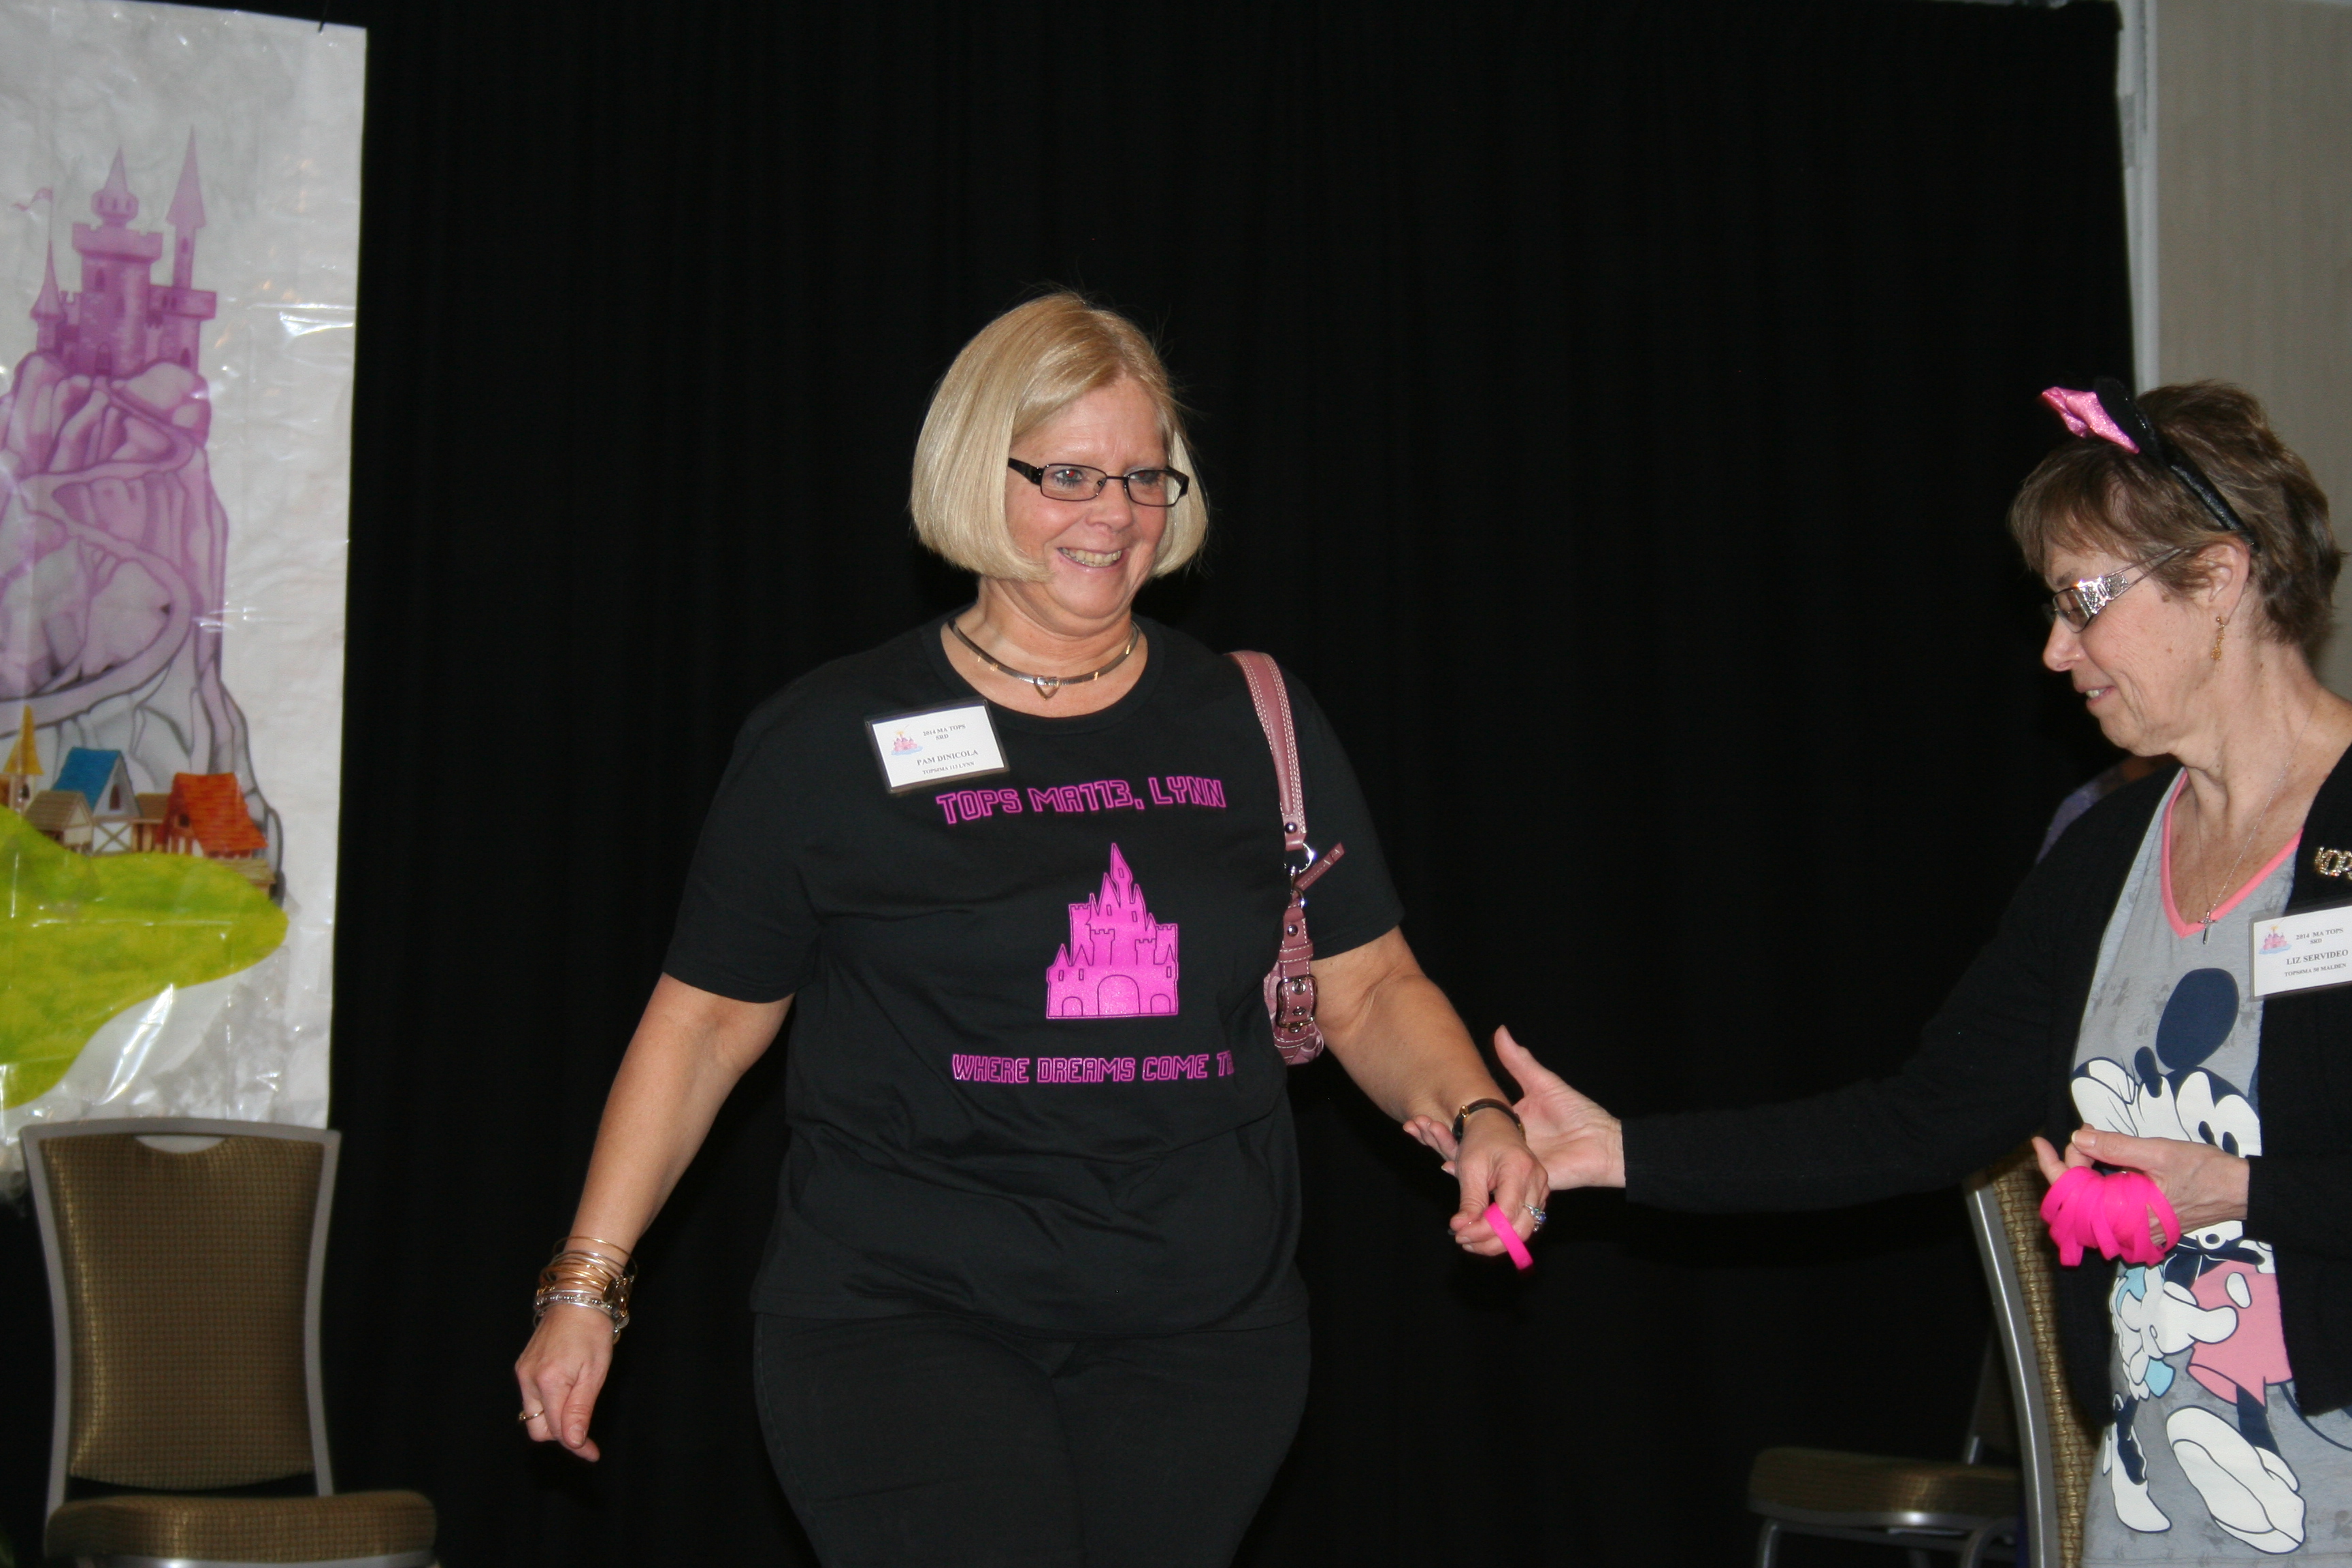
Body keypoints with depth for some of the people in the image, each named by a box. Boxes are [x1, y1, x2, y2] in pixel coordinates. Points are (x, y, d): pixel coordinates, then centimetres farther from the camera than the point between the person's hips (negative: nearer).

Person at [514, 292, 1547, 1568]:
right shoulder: (831, 742, 1)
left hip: (1203, 1338, 3)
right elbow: (706, 1020, 5)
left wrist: (1475, 1115, -10)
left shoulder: (1259, 730, 9)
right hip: (905, 1319, -3)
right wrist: (587, 1283, 3)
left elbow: (1369, 991, 11)